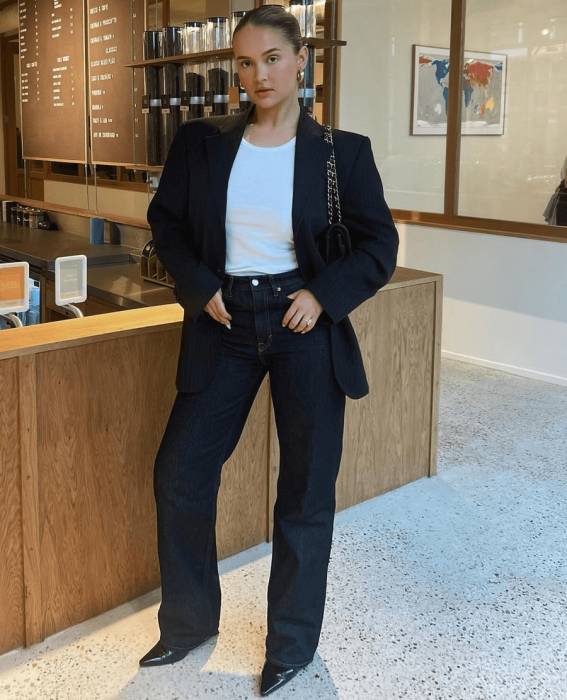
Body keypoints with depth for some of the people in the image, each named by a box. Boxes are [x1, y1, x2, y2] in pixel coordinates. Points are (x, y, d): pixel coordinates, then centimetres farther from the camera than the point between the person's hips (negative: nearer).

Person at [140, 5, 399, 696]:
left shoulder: (342, 151, -4)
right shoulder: (202, 141, 1)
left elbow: (381, 246, 0)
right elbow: (164, 219, 10)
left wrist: (323, 294, -14)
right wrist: (199, 286, -4)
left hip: (305, 327, -2)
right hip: (224, 327, 2)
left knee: (306, 491, 7)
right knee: (179, 474, 4)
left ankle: (293, 641, 27)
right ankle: (189, 620, 28)